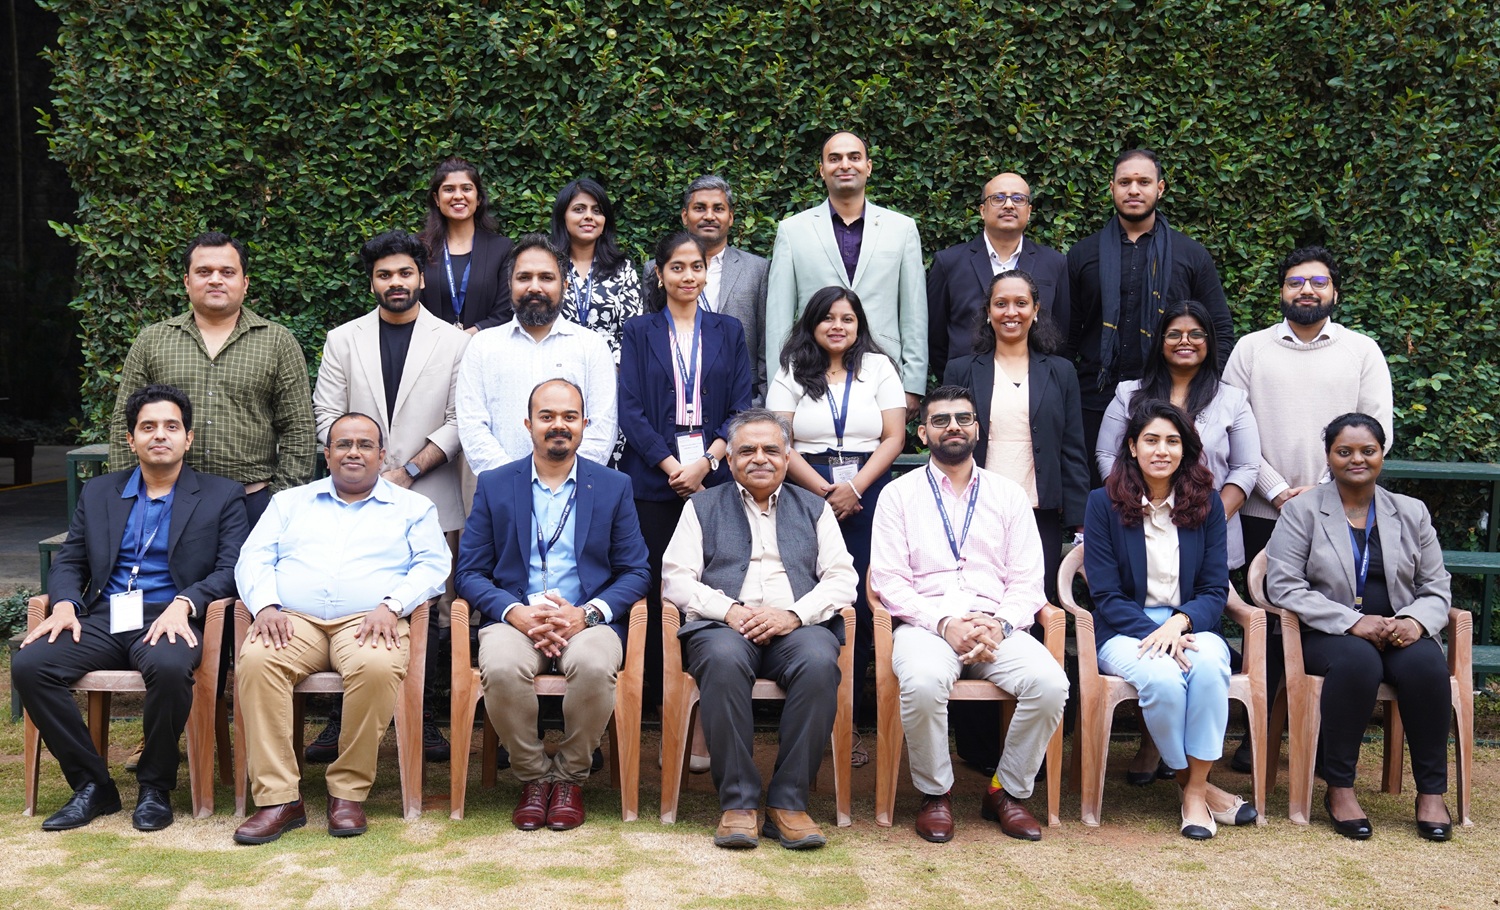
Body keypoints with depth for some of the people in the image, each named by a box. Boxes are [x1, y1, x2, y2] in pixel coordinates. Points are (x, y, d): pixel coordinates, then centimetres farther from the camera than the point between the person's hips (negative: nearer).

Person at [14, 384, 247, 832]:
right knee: (28, 664, -22)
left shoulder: (222, 497, 8)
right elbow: (69, 561, 17)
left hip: (171, 620, -4)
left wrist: (183, 605, -19)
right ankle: (93, 785, -9)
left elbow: (230, 570, -2)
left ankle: (155, 786, -13)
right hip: (102, 620, 4)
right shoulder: (97, 493, 19)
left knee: (169, 668, -37)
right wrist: (64, 604, -5)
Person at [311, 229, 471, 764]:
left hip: (428, 496, -1)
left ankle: (422, 718, 11)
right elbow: (326, 414, 7)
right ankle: (344, 720, 9)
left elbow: (459, 421, 0)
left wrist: (410, 469, -10)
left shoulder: (453, 343, 6)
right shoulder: (344, 340, 11)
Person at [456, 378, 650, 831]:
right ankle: (534, 775, -6)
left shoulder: (614, 487, 11)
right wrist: (517, 613, -13)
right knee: (502, 668, -33)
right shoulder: (494, 485, 12)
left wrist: (587, 614, -12)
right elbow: (470, 572, 6)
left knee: (594, 666, -34)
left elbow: (635, 572, 7)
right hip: (514, 618, 1)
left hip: (586, 622, 0)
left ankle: (569, 777, -7)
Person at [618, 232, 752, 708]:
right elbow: (631, 410, 0)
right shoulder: (639, 332, 9)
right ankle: (655, 693, 8)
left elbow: (742, 409, 6)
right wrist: (672, 466, -11)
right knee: (655, 586, -1)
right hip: (654, 479, -1)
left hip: (715, 478, 1)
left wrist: (706, 462, -9)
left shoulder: (728, 331, 13)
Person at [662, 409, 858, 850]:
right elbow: (676, 578, 8)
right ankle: (737, 803, -26)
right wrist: (730, 610, -10)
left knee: (819, 661, -34)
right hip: (725, 625, -1)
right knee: (724, 657, -37)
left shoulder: (814, 509, 23)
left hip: (796, 627, 1)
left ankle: (788, 803, -24)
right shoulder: (703, 507, 20)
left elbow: (842, 579, 10)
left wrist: (794, 615, -9)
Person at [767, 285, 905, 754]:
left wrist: (854, 488, -8)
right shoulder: (792, 374, 9)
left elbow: (894, 437, 5)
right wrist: (825, 491, -8)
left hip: (866, 496, 1)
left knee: (860, 607, -3)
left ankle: (848, 720, 4)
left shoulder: (879, 368, 11)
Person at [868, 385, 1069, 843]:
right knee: (923, 682, -36)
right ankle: (935, 793, -8)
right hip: (926, 624, -2)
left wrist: (999, 625, -11)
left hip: (997, 627, 2)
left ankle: (1008, 790, -2)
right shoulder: (899, 494, 10)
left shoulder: (1009, 495, 16)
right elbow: (888, 580, 0)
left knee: (1049, 684, -28)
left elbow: (1026, 581, 10)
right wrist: (945, 624, -14)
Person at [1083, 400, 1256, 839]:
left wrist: (1179, 623, -17)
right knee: (1162, 678, -34)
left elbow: (1216, 590, 4)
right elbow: (1106, 596, -3)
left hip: (1190, 625, 2)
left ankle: (1196, 791, -20)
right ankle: (1191, 782, -9)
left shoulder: (1206, 503, 7)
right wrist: (1154, 634, -19)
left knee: (1209, 666, -33)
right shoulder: (1103, 503, 0)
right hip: (1126, 631, -2)